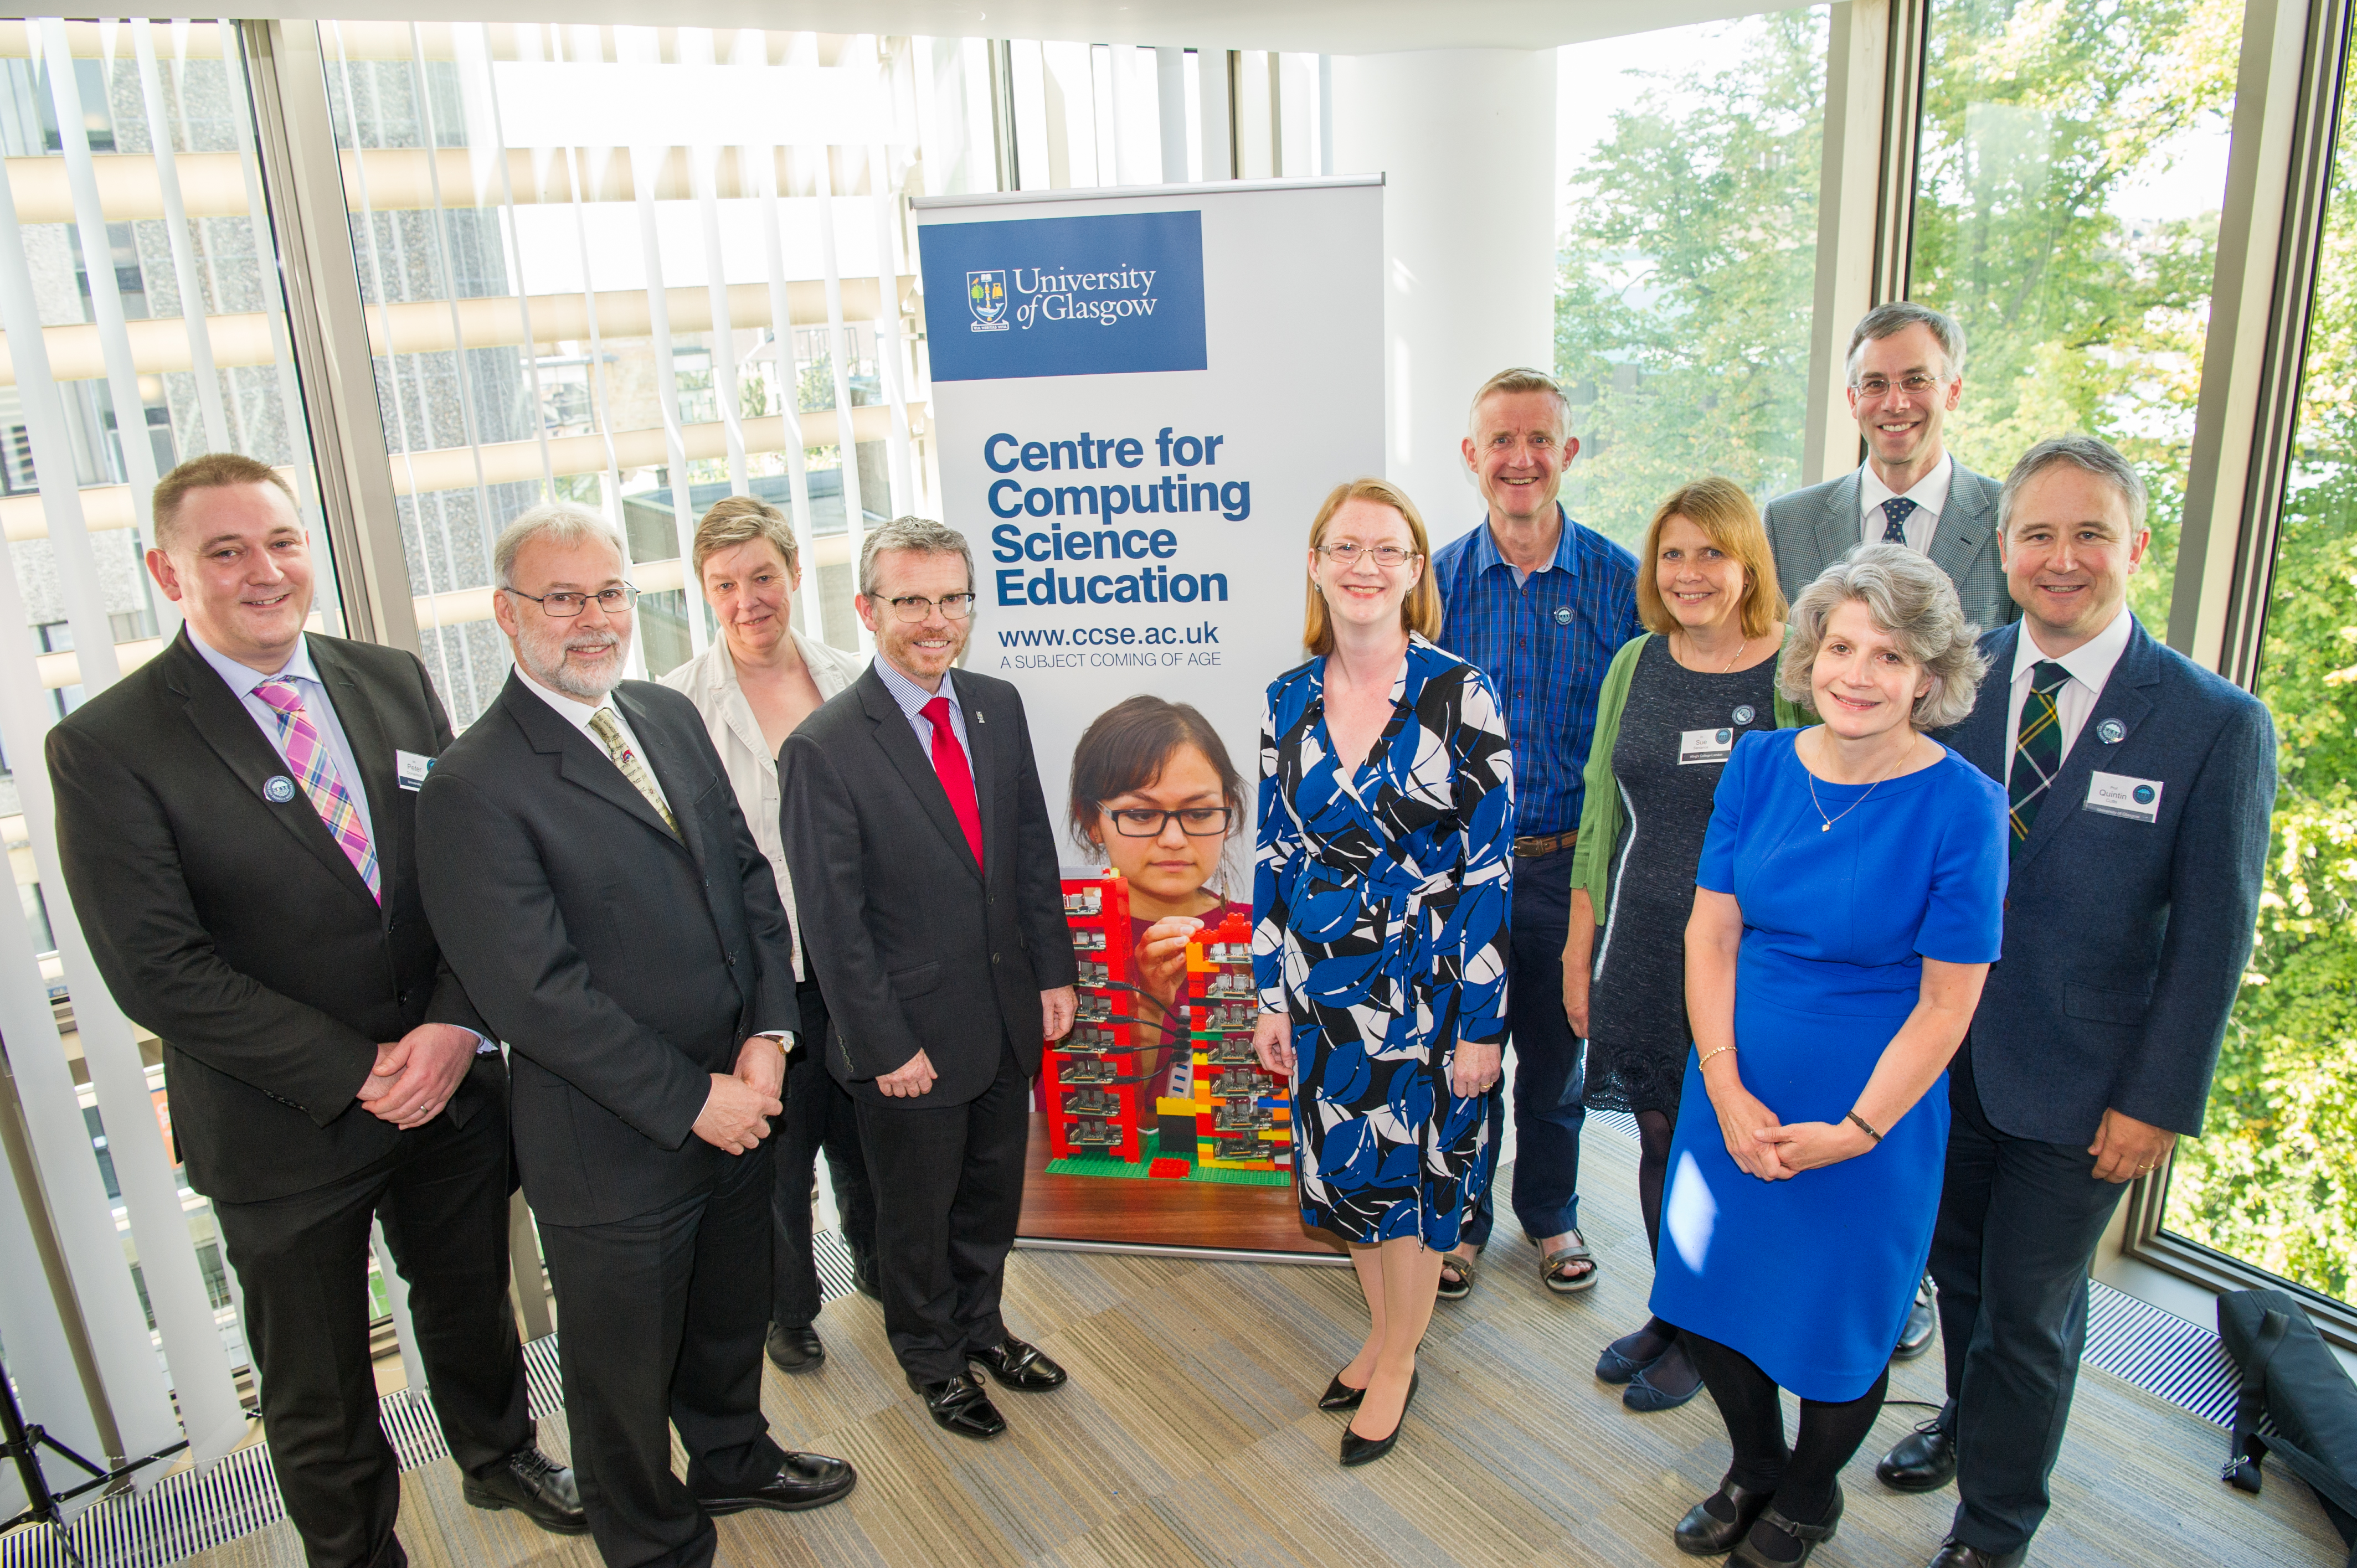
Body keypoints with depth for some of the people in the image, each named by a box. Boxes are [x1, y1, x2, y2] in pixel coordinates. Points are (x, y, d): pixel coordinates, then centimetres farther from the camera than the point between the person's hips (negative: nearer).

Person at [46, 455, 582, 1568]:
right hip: (285, 1135, -4)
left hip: (451, 1089, 4)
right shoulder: (107, 746, -14)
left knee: (471, 1305, 26)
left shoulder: (395, 683, 0)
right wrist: (358, 1074, -18)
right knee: (316, 1394, 17)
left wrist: (454, 1028, -15)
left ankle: (499, 1456, 53)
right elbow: (158, 971, -17)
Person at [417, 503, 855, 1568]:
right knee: (626, 1368, 16)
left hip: (737, 1103, 7)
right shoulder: (473, 788, -20)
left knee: (731, 1313, 28)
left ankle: (732, 1461, 54)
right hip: (612, 1148, -6)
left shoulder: (671, 717, 4)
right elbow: (536, 993, -22)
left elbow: (748, 874, 6)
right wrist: (693, 1099, -18)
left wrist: (767, 1035, -7)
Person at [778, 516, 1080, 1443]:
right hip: (911, 1034, -5)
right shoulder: (824, 749, -19)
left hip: (1009, 1018, 6)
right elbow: (833, 922, -17)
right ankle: (932, 1358, 41)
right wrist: (886, 1046, -15)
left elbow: (1031, 849, 7)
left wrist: (1054, 970, 4)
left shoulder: (999, 707, 0)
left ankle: (980, 1325, 48)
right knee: (918, 1215, 17)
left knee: (993, 1192, 23)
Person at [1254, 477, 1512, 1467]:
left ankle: (1396, 1366, 32)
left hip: (1430, 985, -4)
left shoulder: (1459, 696, -12)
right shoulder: (1289, 701, 0)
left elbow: (1489, 867, -11)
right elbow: (1275, 856, 6)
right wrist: (1272, 997, 5)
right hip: (1324, 987, 4)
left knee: (1416, 1170, 10)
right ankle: (1386, 1335, 41)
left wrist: (1482, 1021, -12)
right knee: (1348, 1166, 16)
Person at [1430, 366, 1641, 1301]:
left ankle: (1550, 1213, 39)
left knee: (1557, 1052, 16)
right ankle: (1462, 1218, 33)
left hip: (1568, 865, 0)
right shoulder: (1436, 582, -1)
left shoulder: (1620, 583, -3)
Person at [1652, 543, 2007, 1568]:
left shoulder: (1962, 805, -16)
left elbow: (1947, 1002, -13)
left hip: (1869, 1116, -4)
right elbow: (1711, 932, -3)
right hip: (1734, 1097, 4)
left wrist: (1854, 1131, -14)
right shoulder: (1760, 763, -5)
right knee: (1708, 1298, 17)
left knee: (1835, 1322, 15)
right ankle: (1754, 1469, 47)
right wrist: (1726, 1091, -10)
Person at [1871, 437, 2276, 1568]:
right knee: (1957, 1267, 23)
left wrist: (2158, 1101, -9)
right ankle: (1968, 1420, 51)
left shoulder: (2217, 725, -12)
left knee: (2030, 1312, 12)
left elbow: (2211, 937, -9)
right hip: (1940, 1052, 3)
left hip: (2076, 1087, -3)